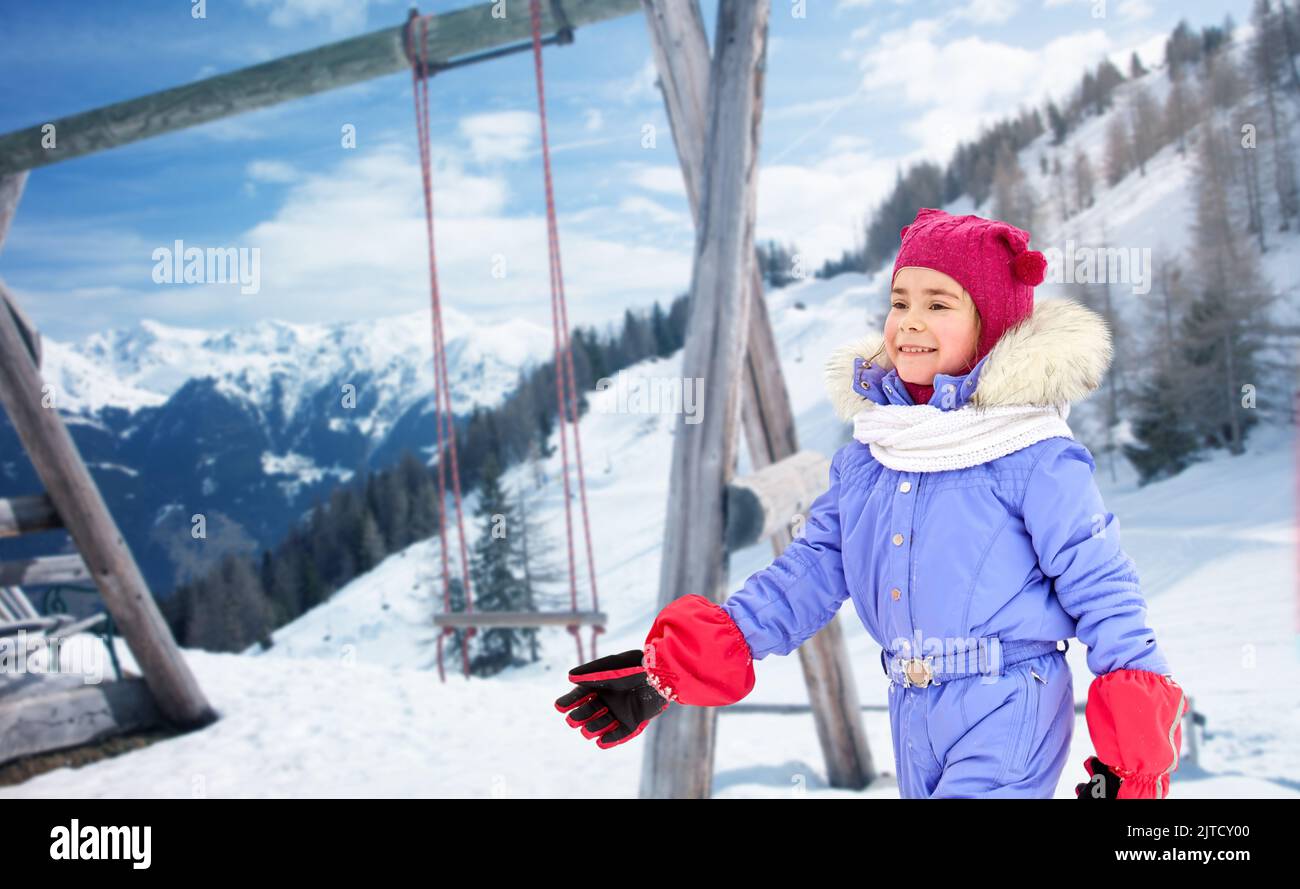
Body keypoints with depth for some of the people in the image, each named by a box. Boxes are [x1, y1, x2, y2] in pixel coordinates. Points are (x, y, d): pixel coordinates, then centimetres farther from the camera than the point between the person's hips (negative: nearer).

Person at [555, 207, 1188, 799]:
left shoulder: (1031, 454, -11)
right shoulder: (866, 456, 8)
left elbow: (1101, 588, -9)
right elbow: (811, 572, 8)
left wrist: (1130, 756, -15)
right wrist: (670, 668, -1)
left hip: (1008, 717, -6)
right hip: (911, 715, 6)